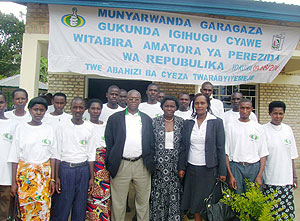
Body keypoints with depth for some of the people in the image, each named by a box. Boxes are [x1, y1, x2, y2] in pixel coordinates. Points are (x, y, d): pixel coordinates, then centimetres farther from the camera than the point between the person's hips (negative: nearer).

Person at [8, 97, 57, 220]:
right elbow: (15, 157, 0)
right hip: (24, 173, -1)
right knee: (25, 209, 1)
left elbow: (53, 156, 5)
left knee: (43, 209, -1)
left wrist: (52, 179, -1)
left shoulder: (49, 130, 5)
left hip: (44, 174, 1)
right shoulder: (21, 128, 1)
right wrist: (14, 182, -3)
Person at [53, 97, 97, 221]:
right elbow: (58, 154, 1)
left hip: (83, 169, 1)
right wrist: (56, 177, -4)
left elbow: (91, 155, 5)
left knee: (80, 207, 9)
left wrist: (91, 177, 2)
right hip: (65, 168, -1)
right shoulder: (62, 127, 1)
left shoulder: (90, 128, 4)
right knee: (62, 207, 3)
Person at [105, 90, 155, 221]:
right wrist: (110, 164, -2)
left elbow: (151, 142, 10)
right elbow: (108, 142, 2)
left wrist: (150, 163, 3)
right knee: (118, 203, 7)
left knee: (143, 201, 12)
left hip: (142, 165, 2)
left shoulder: (147, 119, 10)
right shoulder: (114, 118, 4)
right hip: (121, 165, -2)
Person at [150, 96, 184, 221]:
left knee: (174, 194, 5)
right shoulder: (155, 122, -1)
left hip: (175, 164, 1)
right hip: (159, 164, 0)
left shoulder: (181, 122, 2)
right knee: (158, 194, 6)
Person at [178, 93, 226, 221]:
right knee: (194, 200, 10)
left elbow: (221, 148, -4)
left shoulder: (217, 122, -4)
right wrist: (181, 167, 5)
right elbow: (183, 147, 8)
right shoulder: (187, 123, 5)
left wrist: (222, 172, -6)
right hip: (192, 168, 3)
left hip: (209, 169, -3)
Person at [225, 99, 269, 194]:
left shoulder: (258, 127, 7)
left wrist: (259, 175, -5)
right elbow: (226, 153, -1)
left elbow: (263, 154, 5)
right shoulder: (230, 126, 2)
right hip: (235, 167, -1)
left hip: (254, 168, 1)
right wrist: (230, 175, -7)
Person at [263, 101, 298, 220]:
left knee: (287, 212, 4)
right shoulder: (263, 130, -5)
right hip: (269, 181, -4)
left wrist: (294, 176, 12)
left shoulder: (288, 129, 8)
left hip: (286, 179, 4)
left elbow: (291, 156, 13)